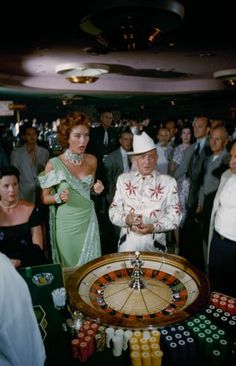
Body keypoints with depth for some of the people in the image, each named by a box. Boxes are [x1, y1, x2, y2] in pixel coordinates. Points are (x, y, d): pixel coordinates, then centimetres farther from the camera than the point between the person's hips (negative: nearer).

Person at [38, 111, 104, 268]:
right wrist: (59, 197, -23)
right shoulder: (53, 164, -12)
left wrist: (96, 189, -6)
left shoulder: (92, 160, -1)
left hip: (88, 220, 3)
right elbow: (45, 198, -3)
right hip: (67, 223, -3)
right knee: (70, 267, 11)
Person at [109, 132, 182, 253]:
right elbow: (113, 210, 2)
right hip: (127, 243, 1)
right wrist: (126, 219, -19)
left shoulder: (169, 182, 0)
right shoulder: (123, 179, 4)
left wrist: (154, 227, -20)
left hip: (154, 245, 0)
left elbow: (174, 215, -3)